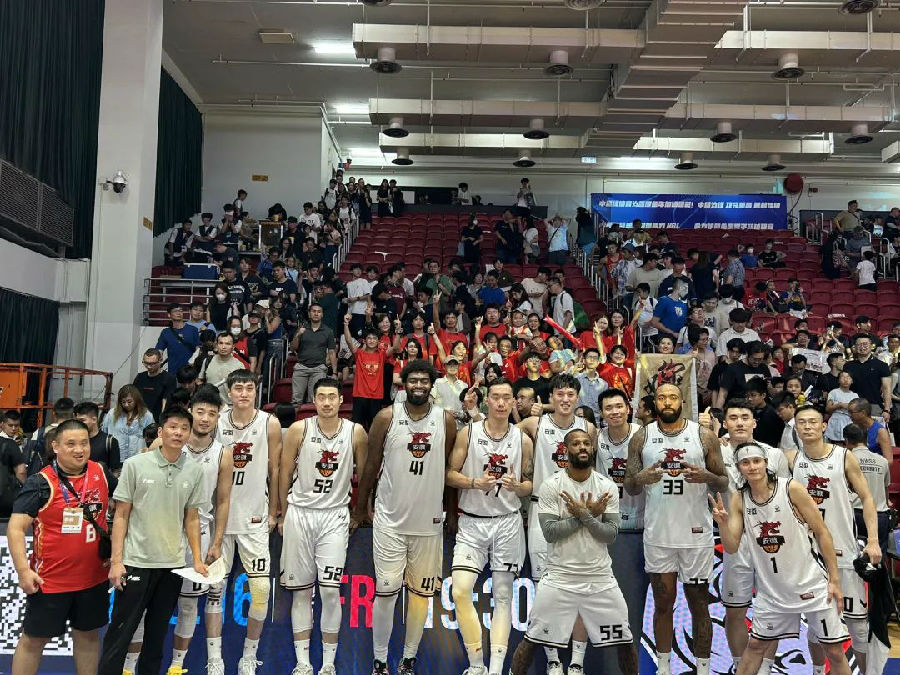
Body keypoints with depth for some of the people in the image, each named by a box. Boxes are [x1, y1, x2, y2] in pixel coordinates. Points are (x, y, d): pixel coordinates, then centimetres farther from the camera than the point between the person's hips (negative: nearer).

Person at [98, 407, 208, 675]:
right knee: (120, 632, 3)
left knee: (157, 633, 13)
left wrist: (197, 559, 5)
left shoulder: (194, 471, 2)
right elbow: (121, 515, -3)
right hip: (136, 562, -3)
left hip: (173, 564, 3)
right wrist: (116, 561, -8)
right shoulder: (136, 465, -6)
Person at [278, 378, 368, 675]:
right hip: (299, 513, 1)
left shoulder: (356, 432, -3)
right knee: (301, 591, 6)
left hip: (335, 516, 0)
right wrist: (284, 515, 9)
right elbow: (284, 473, 4)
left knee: (330, 590, -4)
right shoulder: (299, 429, -5)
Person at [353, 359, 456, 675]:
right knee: (385, 591, 0)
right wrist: (360, 509, 7)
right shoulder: (386, 417, -4)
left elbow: (451, 469, 6)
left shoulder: (446, 420, -2)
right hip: (390, 519, -1)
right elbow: (371, 466, 3)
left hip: (429, 521, 2)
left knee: (421, 592, 10)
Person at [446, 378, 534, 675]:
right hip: (472, 522, -1)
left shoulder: (523, 440, 2)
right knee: (460, 591, -11)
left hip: (507, 523, 1)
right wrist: (476, 482, -18)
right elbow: (450, 474, -1)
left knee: (503, 595, 3)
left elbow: (530, 484, 8)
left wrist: (516, 486, -14)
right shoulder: (468, 433, -1)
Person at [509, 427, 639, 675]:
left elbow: (611, 534, -5)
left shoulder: (607, 487, -1)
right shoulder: (551, 485, -6)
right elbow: (550, 532, -14)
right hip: (560, 577, -2)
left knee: (625, 640, 11)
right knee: (532, 640, 3)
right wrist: (587, 514, -16)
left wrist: (585, 515, -19)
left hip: (600, 578, 2)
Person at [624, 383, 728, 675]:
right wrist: (640, 479, -18)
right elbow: (629, 487, 4)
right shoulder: (641, 437, 2)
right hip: (657, 533, 1)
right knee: (663, 602, 11)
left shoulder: (704, 435, 0)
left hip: (696, 532, -1)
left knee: (699, 603, 9)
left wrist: (706, 477, -18)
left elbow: (724, 483, 3)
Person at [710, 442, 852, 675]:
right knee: (755, 644, 11)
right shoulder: (738, 499, -4)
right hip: (772, 588, 3)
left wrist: (834, 579, -8)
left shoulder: (791, 488, -13)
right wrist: (722, 524, -25)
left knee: (834, 650, 5)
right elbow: (732, 548, -5)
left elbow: (822, 533, -7)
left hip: (811, 583, -3)